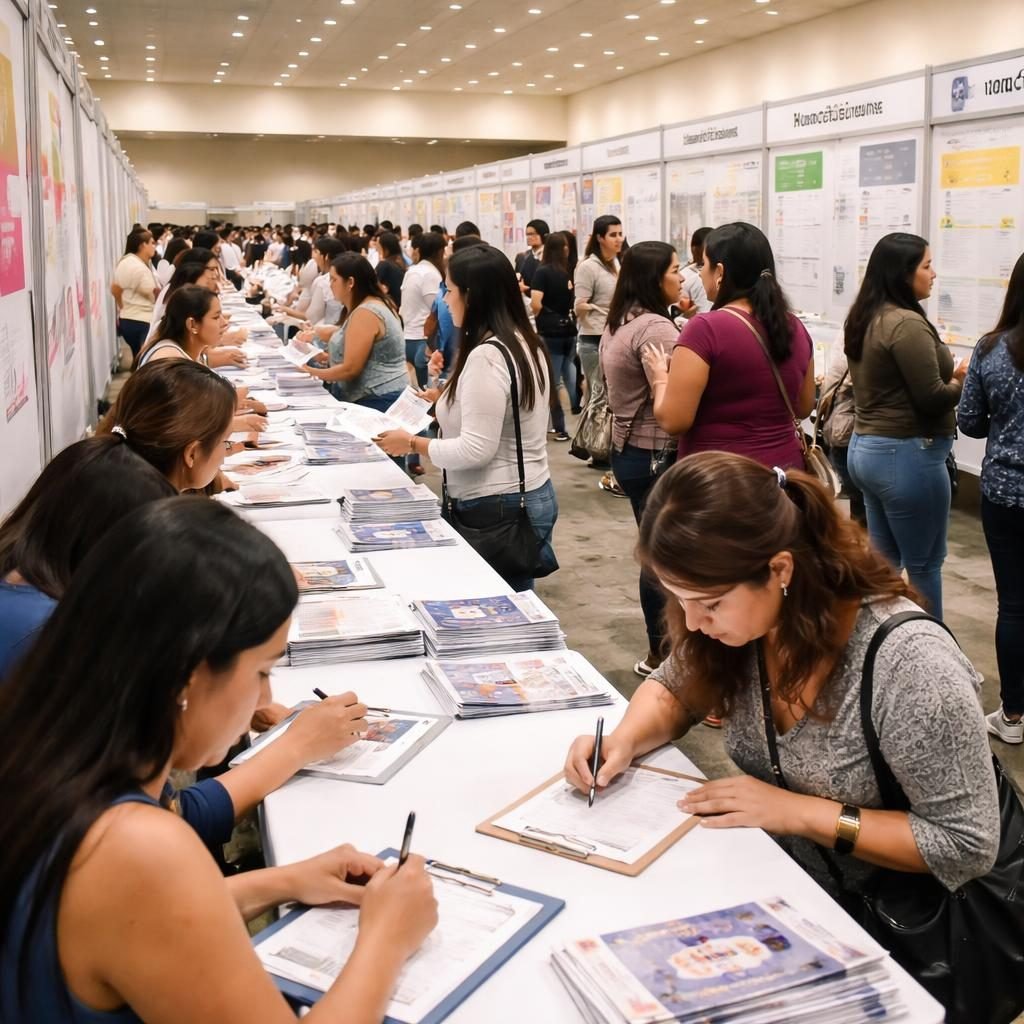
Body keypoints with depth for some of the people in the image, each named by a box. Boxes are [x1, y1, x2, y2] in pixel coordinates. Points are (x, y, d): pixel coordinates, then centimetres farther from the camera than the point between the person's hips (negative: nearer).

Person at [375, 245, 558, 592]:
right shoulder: (523, 343, 9)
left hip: (497, 507, -10)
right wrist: (449, 399, 19)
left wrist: (412, 443, -12)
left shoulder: (486, 356, -21)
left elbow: (476, 450, -23)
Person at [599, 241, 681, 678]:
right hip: (657, 455, -10)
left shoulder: (617, 324, 11)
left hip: (627, 450, 10)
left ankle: (661, 644, 27)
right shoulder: (655, 327, -20)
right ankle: (662, 653, 12)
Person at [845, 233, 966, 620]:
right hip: (906, 455, -9)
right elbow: (931, 400, -19)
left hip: (866, 447, 9)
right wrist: (964, 381, -2)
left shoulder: (864, 319, 10)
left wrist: (948, 377, 9)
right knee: (924, 565, 2)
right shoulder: (907, 323, -19)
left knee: (882, 560, 17)